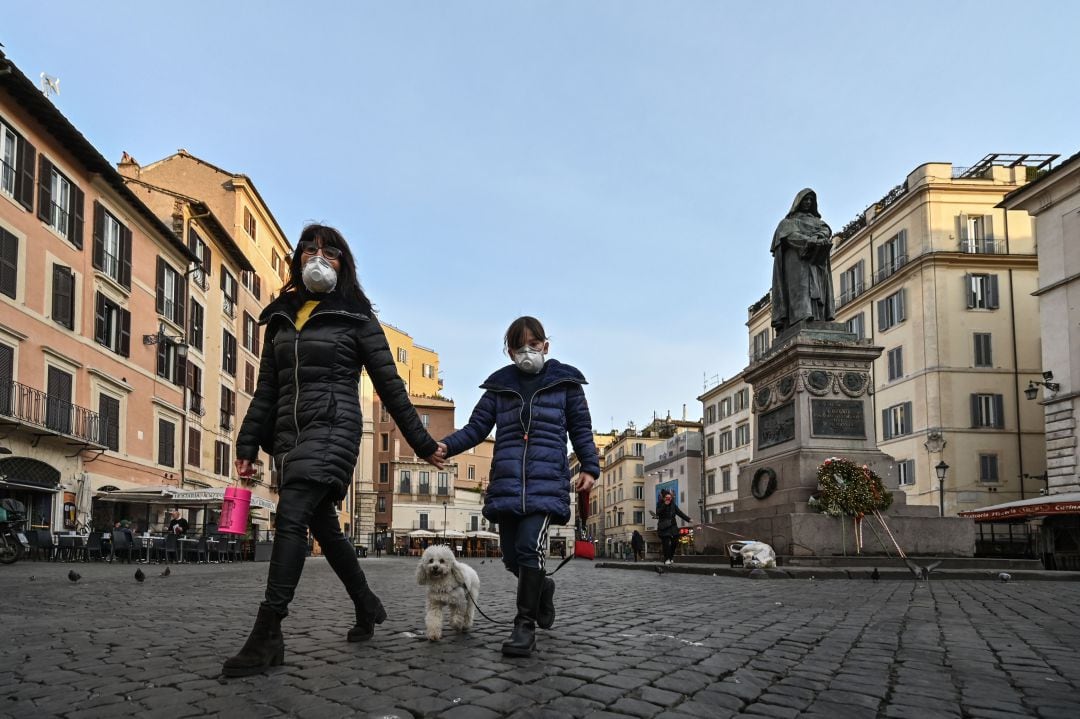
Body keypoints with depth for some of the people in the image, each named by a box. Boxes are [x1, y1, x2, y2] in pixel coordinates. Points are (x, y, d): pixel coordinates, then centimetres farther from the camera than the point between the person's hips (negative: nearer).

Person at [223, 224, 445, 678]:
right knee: (323, 526, 11)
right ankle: (367, 607, 30)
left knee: (291, 517, -20)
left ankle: (267, 635, -20)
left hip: (332, 428, -6)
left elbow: (389, 385, 1)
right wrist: (248, 445, 9)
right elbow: (266, 389, 16)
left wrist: (421, 443, 1)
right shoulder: (281, 317, 16)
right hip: (289, 435, 6)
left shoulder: (355, 317, 2)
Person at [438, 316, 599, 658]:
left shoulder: (564, 382, 9)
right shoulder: (500, 385, 13)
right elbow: (475, 428, 8)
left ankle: (525, 626, -8)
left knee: (529, 546, -19)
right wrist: (445, 446, -9)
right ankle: (542, 588, 38)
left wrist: (590, 467, 0)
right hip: (507, 484, 3)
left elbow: (581, 429, 12)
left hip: (546, 483, -3)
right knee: (511, 556, 5)